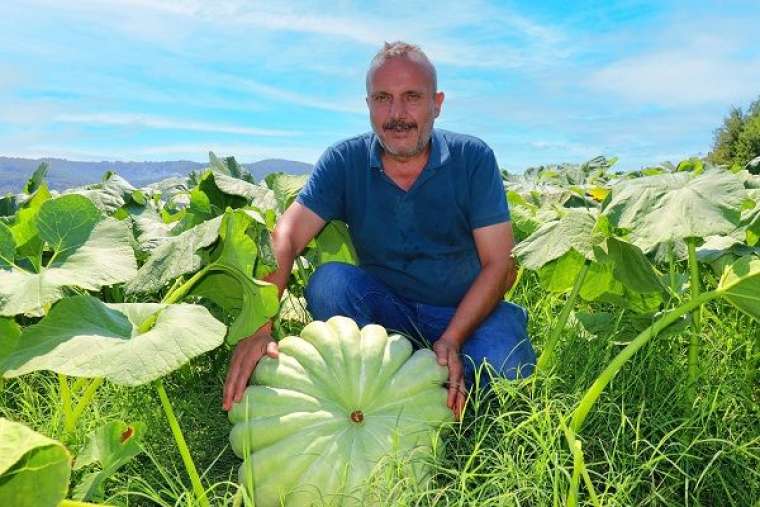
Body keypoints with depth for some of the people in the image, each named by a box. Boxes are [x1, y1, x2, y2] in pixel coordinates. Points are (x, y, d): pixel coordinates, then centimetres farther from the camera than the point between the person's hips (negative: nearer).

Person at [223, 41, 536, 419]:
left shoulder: (473, 158, -12)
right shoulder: (345, 161, -10)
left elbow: (498, 264, -14)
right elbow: (285, 238, -21)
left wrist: (452, 339, -27)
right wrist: (259, 328, -37)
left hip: (467, 309, -1)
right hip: (385, 305, 2)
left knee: (507, 368, -30)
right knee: (328, 281, -27)